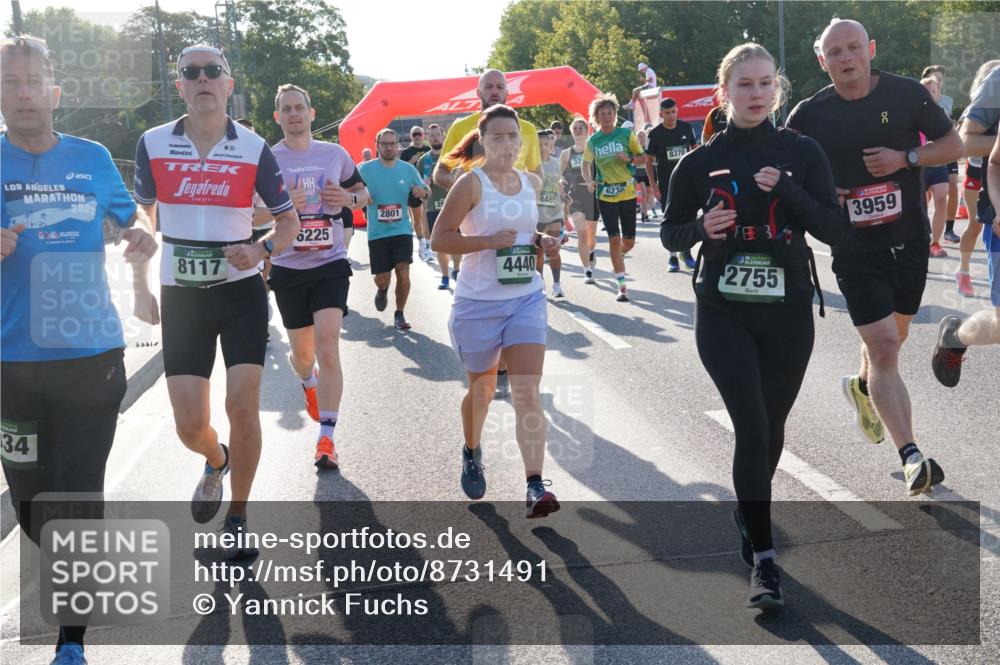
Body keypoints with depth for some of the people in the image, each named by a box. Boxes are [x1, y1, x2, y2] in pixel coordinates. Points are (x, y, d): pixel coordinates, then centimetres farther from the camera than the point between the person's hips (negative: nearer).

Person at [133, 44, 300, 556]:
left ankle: (237, 517, 12)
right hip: (180, 296, 1)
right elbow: (141, 216, 11)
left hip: (240, 290, -1)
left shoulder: (254, 148, -4)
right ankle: (217, 461, 37)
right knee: (190, 425, -1)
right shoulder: (153, 144, -1)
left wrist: (262, 250, -17)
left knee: (243, 407, -10)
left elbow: (289, 221, 4)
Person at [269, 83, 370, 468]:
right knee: (302, 353, 11)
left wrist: (349, 198, -6)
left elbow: (363, 193, 18)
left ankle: (326, 438, -13)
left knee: (327, 344, -16)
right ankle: (308, 382, 50)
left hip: (331, 264, 0)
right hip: (288, 268, 1)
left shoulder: (335, 154, 5)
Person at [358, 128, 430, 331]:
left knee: (403, 272, -11)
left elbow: (425, 190, 12)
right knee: (382, 279, 2)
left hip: (402, 229, 1)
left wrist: (423, 191, -13)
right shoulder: (366, 169, -3)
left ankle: (399, 315, 7)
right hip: (377, 232, -1)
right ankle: (382, 290, 40)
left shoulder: (408, 169, 3)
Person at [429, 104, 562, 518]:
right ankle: (472, 453, 45)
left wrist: (541, 241, 2)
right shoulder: (472, 184, -9)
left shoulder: (532, 183, 7)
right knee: (482, 388, 15)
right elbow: (439, 239, -12)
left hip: (527, 299, 3)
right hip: (478, 302, -3)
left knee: (527, 392, -10)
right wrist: (490, 241, -22)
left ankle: (535, 488, -15)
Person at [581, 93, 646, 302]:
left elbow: (643, 157, 5)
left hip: (628, 192, 0)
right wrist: (589, 181, -4)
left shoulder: (626, 134, -2)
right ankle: (622, 285, 0)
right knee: (614, 239, -6)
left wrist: (629, 159, -16)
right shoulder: (593, 141, 2)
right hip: (606, 195, 0)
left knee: (629, 241, 4)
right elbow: (586, 164, 15)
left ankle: (619, 256, 41)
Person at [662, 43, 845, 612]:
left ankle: (749, 510, 42)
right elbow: (670, 233, 8)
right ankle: (764, 559, -6)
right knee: (753, 426, -13)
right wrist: (702, 228, -14)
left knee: (771, 427, 13)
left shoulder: (802, 153, 0)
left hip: (788, 312, 2)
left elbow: (836, 230, -4)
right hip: (724, 313, -1)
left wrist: (788, 191, -19)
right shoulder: (701, 161, 0)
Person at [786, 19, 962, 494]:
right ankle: (911, 455, -14)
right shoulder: (810, 115, -5)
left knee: (890, 340, 19)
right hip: (854, 250, -3)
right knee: (884, 348, -13)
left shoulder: (907, 94, -3)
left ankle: (862, 386, 52)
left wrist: (905, 157, -14)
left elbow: (953, 144, 4)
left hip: (909, 242, 3)